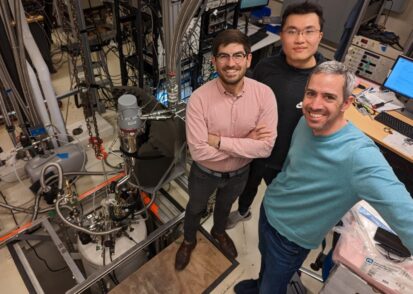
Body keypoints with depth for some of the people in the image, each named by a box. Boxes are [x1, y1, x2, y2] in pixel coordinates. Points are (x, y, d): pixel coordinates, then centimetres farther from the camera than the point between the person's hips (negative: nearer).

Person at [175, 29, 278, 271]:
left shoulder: (264, 94, -23)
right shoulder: (199, 98, -29)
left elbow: (266, 147, -26)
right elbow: (199, 151, -30)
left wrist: (219, 140, -30)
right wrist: (244, 144, -27)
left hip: (239, 173, 2)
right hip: (205, 173, -1)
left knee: (225, 205, 32)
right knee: (195, 208, 27)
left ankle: (219, 231, 66)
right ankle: (189, 241, 59)